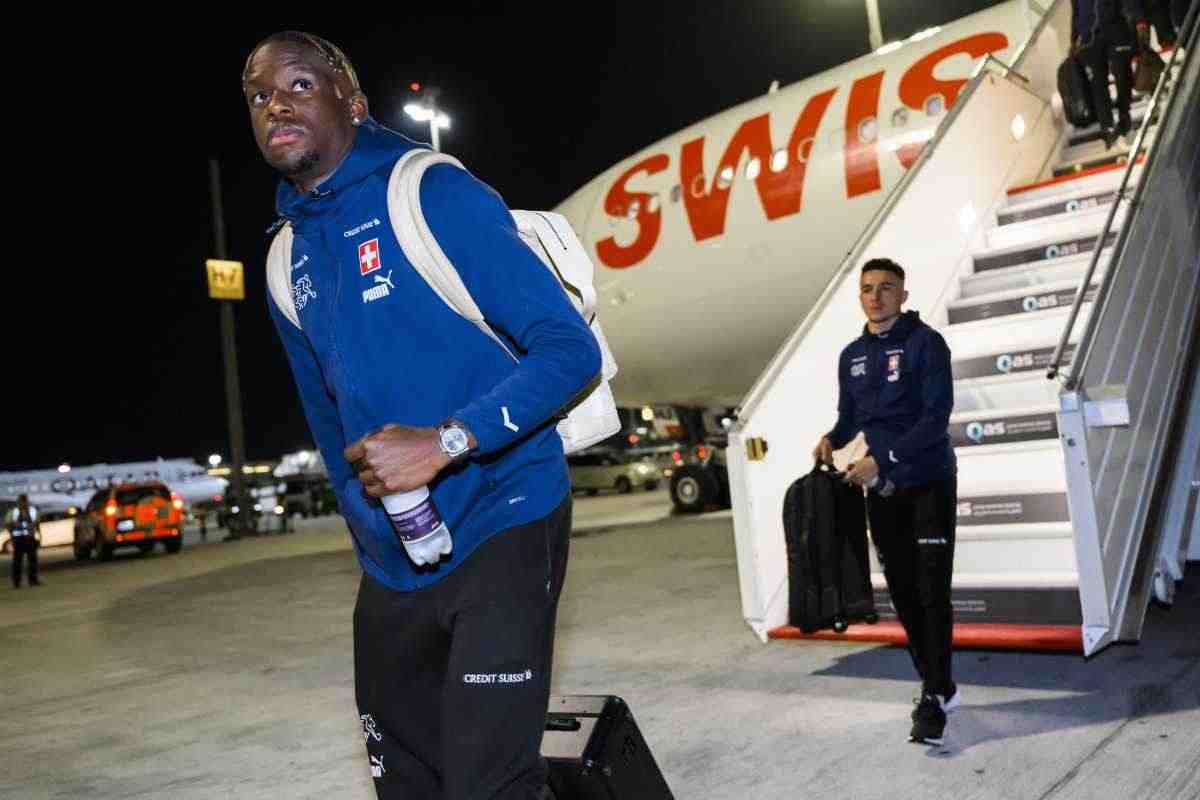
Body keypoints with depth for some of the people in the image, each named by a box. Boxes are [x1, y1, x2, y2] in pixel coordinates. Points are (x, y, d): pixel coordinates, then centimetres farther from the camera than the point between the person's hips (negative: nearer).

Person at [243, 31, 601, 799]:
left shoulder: (436, 195, -8)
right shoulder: (287, 261, 12)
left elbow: (570, 349, -14)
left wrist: (445, 441, -24)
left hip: (500, 527, -6)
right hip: (391, 563, 7)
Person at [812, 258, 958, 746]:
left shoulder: (925, 342, -8)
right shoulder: (852, 355, 9)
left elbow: (936, 415, -16)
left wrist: (882, 459, -22)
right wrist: (832, 439, -4)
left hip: (929, 484, -5)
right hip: (882, 492, 5)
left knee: (932, 592, -8)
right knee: (903, 593, 9)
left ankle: (933, 702, -4)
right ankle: (939, 687, 23)